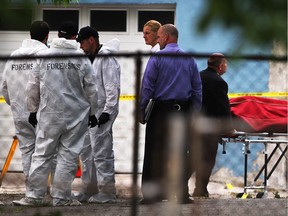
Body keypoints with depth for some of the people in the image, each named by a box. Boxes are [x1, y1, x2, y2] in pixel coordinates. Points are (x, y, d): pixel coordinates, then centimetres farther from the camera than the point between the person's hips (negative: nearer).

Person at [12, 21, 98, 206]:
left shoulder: (43, 56, -1)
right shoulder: (82, 59, -5)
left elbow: (33, 86, 4)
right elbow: (91, 89, -1)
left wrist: (33, 110, 16)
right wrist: (92, 113, 11)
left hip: (49, 114, 2)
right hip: (76, 115, -2)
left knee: (42, 154, 8)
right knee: (68, 156, 4)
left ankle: (35, 195, 7)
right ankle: (61, 197, 5)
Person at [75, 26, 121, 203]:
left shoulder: (107, 59, -14)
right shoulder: (92, 58, 16)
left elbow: (113, 87, -19)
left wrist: (107, 111, -21)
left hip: (102, 113, -10)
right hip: (90, 112, 10)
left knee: (101, 152, -7)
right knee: (87, 151, 14)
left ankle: (107, 192, -2)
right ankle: (88, 190, 22)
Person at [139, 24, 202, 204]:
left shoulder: (157, 58, -5)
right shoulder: (189, 59, 8)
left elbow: (147, 86, -8)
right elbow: (197, 89, 9)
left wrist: (141, 111, -2)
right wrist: (194, 113, 13)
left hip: (161, 110, -4)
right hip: (183, 111, 4)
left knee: (154, 154, 0)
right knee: (181, 153, 7)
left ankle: (152, 194, -1)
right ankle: (182, 194, 7)